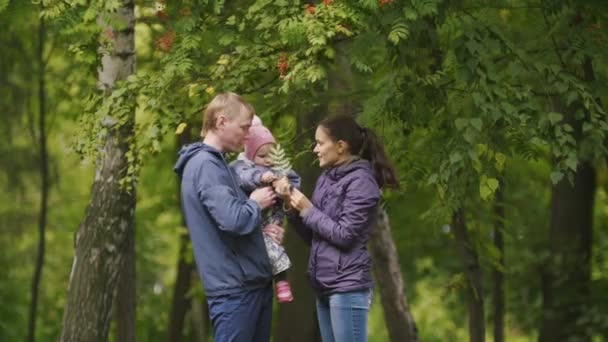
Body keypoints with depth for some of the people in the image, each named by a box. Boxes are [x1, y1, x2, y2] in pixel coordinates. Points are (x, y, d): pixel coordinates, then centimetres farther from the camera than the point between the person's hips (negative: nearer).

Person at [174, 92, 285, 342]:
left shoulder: (217, 163, 16)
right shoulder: (205, 165, -15)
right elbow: (233, 220, -27)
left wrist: (262, 229, 3)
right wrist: (256, 203, -7)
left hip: (254, 283, 10)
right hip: (234, 287, -10)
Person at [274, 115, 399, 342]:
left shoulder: (360, 181, -9)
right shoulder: (326, 179, 14)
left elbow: (344, 235, -15)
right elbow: (313, 236, 17)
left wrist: (308, 210, -7)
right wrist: (293, 205, 3)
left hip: (348, 286, -9)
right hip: (325, 286, 9)